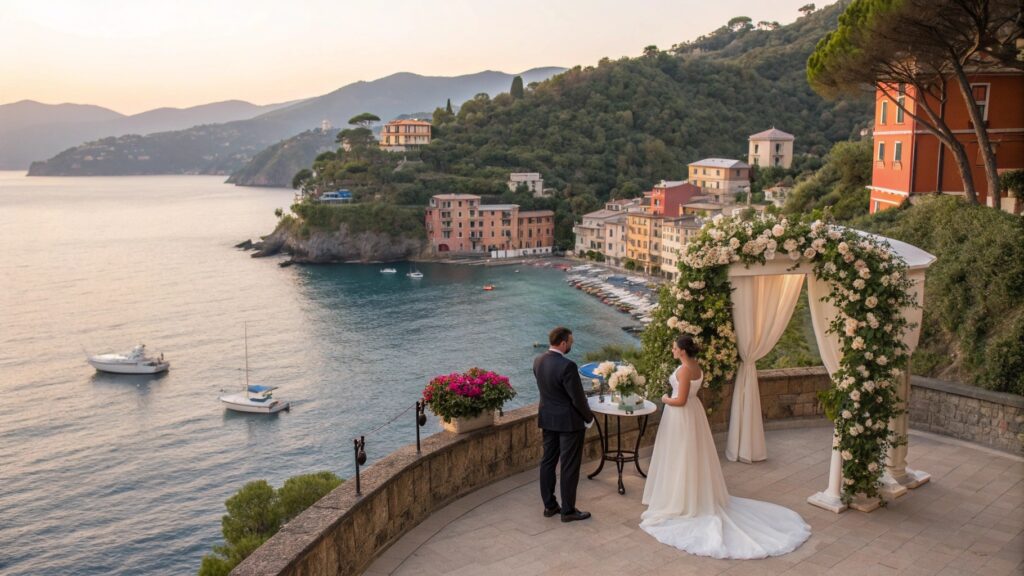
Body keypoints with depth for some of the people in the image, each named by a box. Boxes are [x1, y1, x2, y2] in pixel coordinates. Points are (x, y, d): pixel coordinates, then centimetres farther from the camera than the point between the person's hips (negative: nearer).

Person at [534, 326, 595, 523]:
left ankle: (549, 506, 25)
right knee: (570, 466, 4)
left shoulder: (538, 361, -1)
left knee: (548, 461, 14)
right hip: (569, 421, -7)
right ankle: (568, 510, 13)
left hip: (547, 418, 8)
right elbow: (578, 398, -19)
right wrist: (589, 418, -4)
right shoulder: (567, 366, -25)